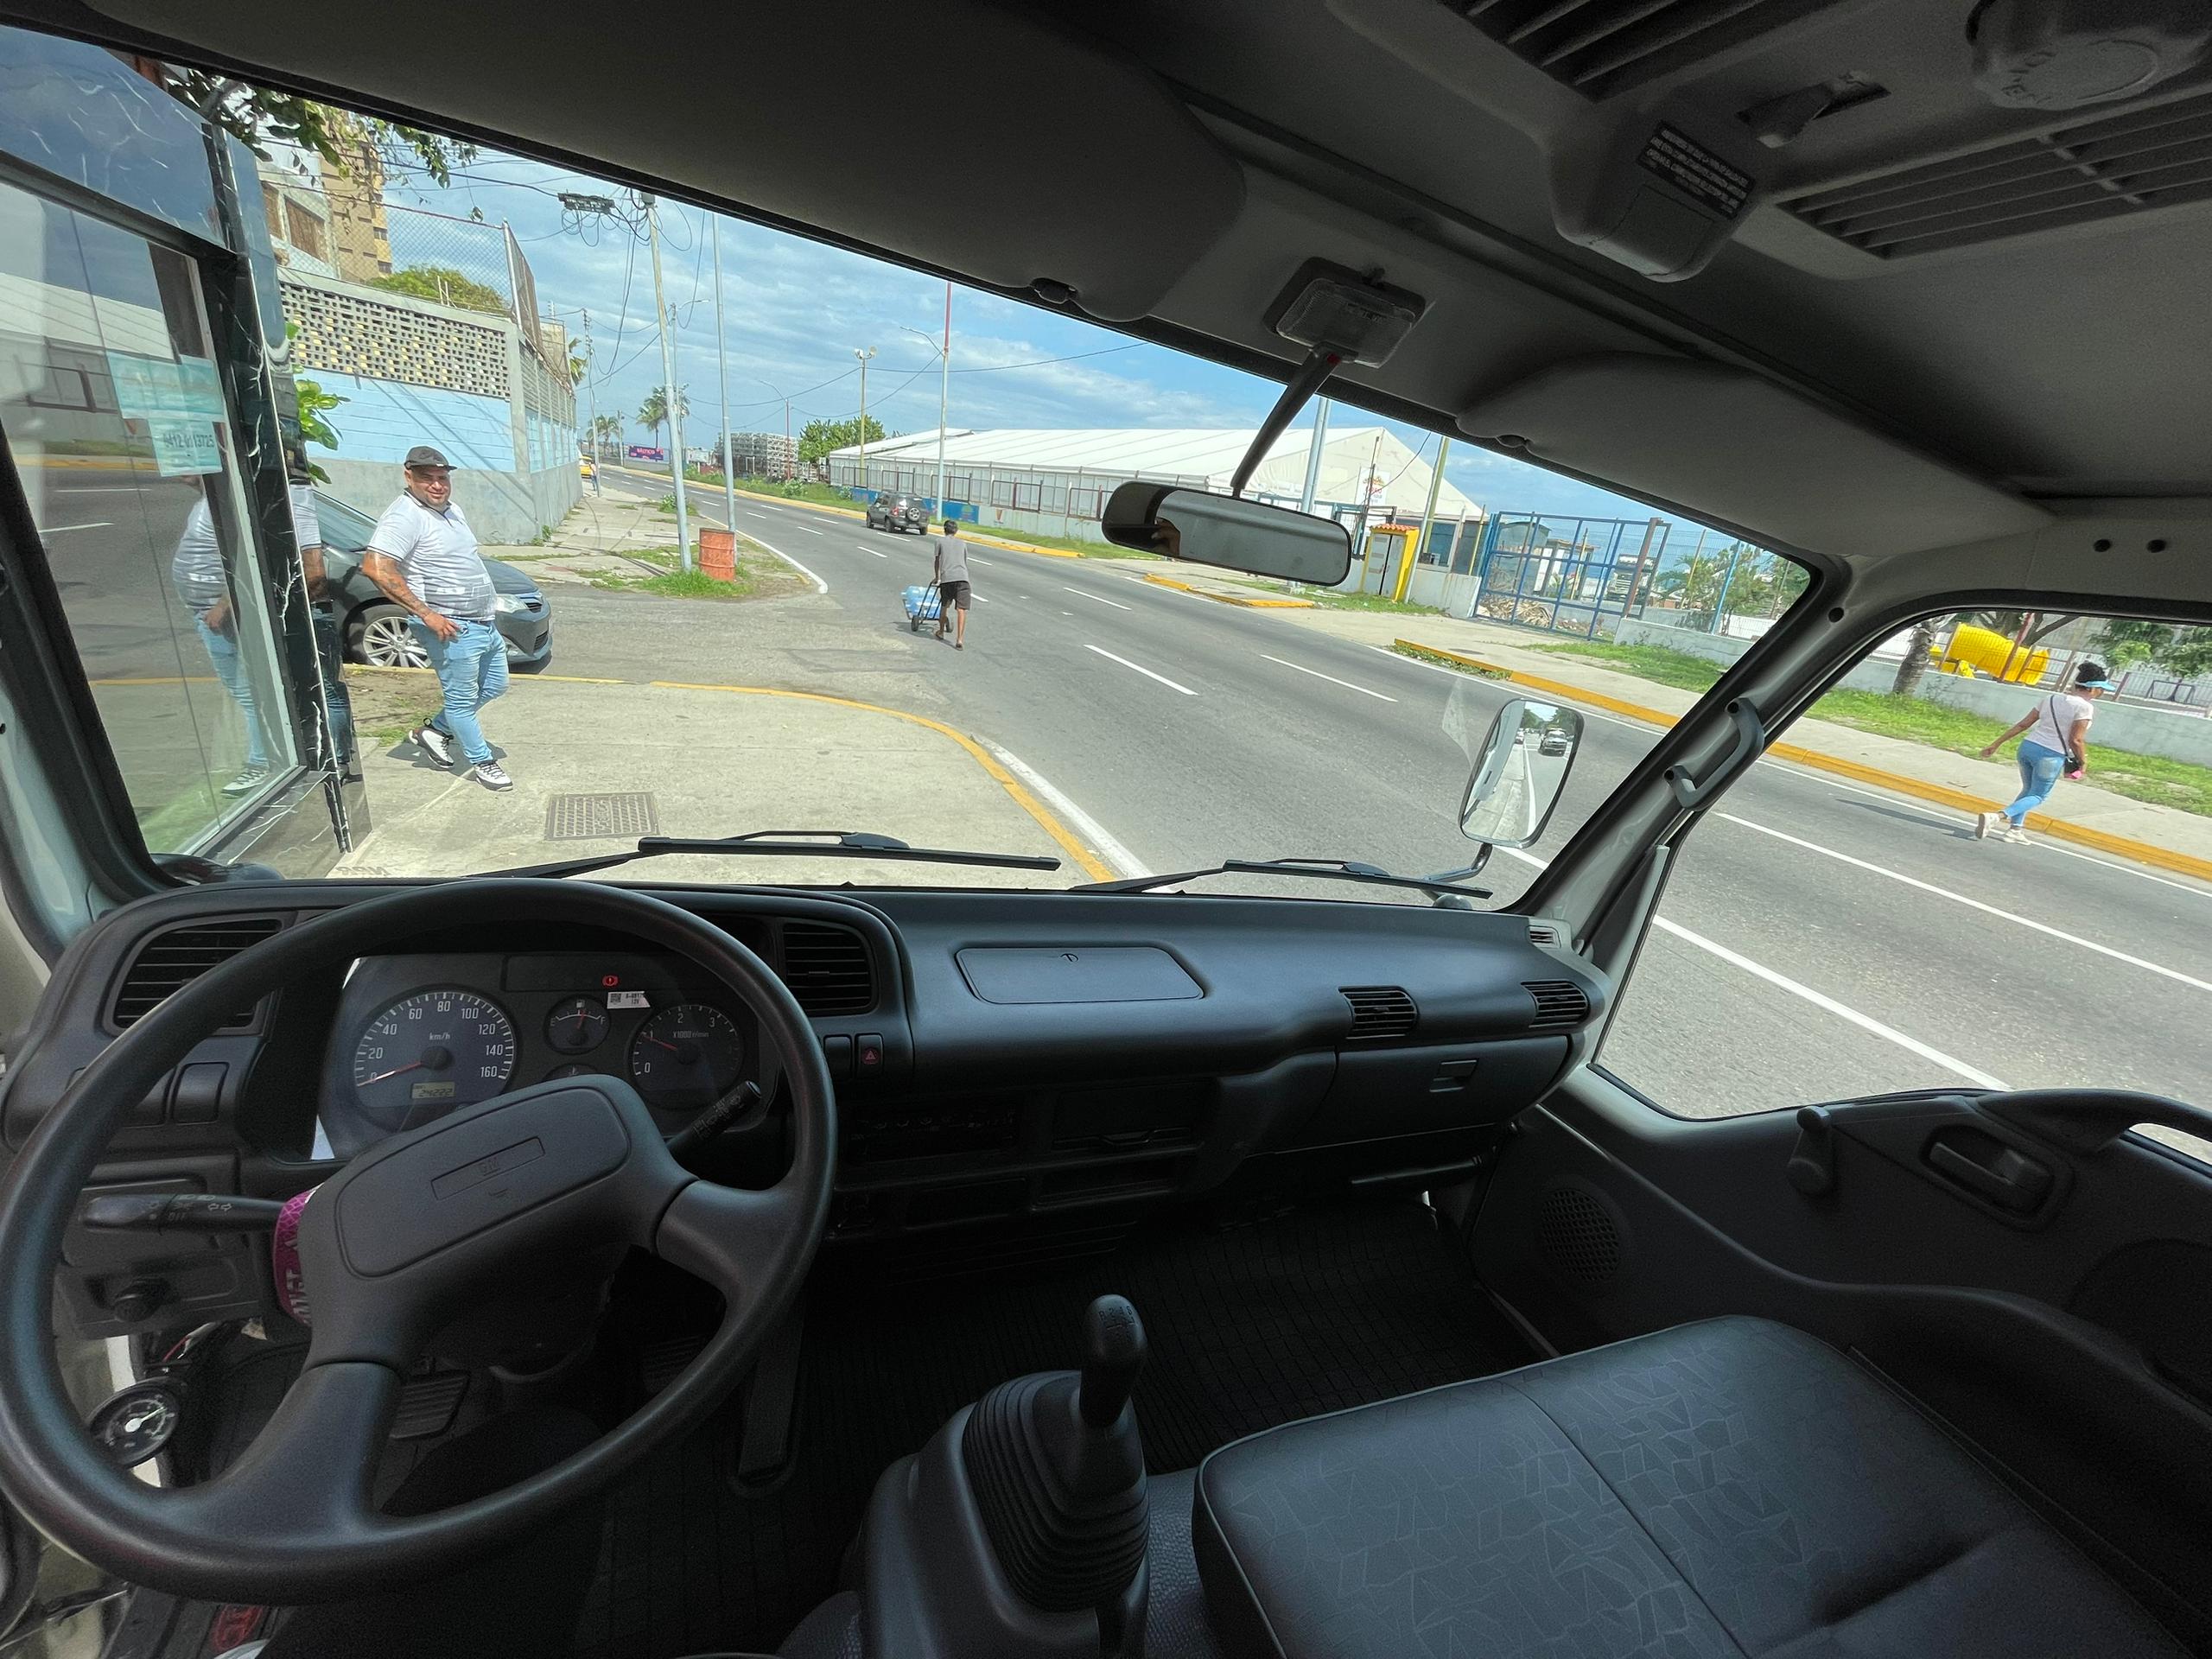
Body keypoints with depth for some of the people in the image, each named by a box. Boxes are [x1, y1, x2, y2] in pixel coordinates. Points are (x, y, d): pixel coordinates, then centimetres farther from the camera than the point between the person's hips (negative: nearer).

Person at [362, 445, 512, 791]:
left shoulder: (452, 509, 12)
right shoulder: (405, 516, -15)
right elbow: (375, 567, -24)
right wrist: (427, 614, -24)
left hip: (483, 622, 9)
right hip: (452, 628, -9)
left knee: (494, 686, 19)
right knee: (462, 698, 2)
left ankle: (434, 730, 33)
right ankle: (481, 762, 14)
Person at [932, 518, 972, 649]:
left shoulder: (941, 542, 16)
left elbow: (937, 562, 23)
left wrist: (937, 577, 38)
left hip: (947, 578, 0)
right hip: (962, 577, 0)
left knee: (944, 605, 21)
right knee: (962, 609, -6)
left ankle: (941, 632, 36)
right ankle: (960, 640, -15)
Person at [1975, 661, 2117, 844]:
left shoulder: (2052, 698, 8)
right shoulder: (2084, 707, -11)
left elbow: (2022, 724, 9)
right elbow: (2075, 740, -14)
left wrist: (1997, 744, 12)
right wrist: (2083, 762, 2)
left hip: (2028, 746, 6)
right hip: (2051, 756, -6)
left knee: (2028, 790, 23)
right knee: (2038, 796, 6)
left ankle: (2014, 829, 21)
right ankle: (1996, 816, -17)